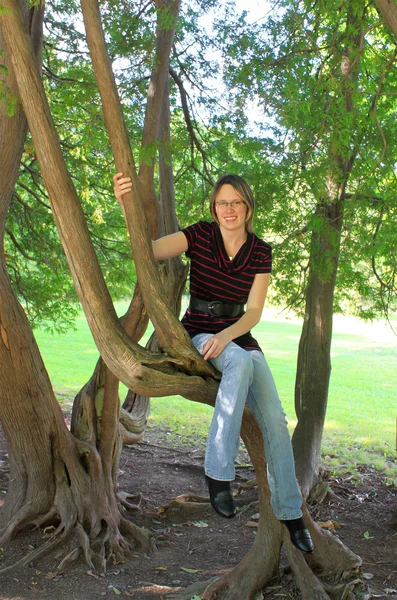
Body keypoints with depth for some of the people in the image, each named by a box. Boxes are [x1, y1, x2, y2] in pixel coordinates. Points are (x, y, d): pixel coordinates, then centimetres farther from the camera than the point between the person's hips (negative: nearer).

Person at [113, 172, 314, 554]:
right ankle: (217, 472, -33)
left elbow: (254, 312, -6)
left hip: (239, 340, 3)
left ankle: (289, 512, 0)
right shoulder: (200, 235, -7)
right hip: (198, 335, -3)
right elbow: (148, 250, -20)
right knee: (241, 362, -38)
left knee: (274, 418, -15)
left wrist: (225, 336, -25)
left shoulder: (261, 253, -1)